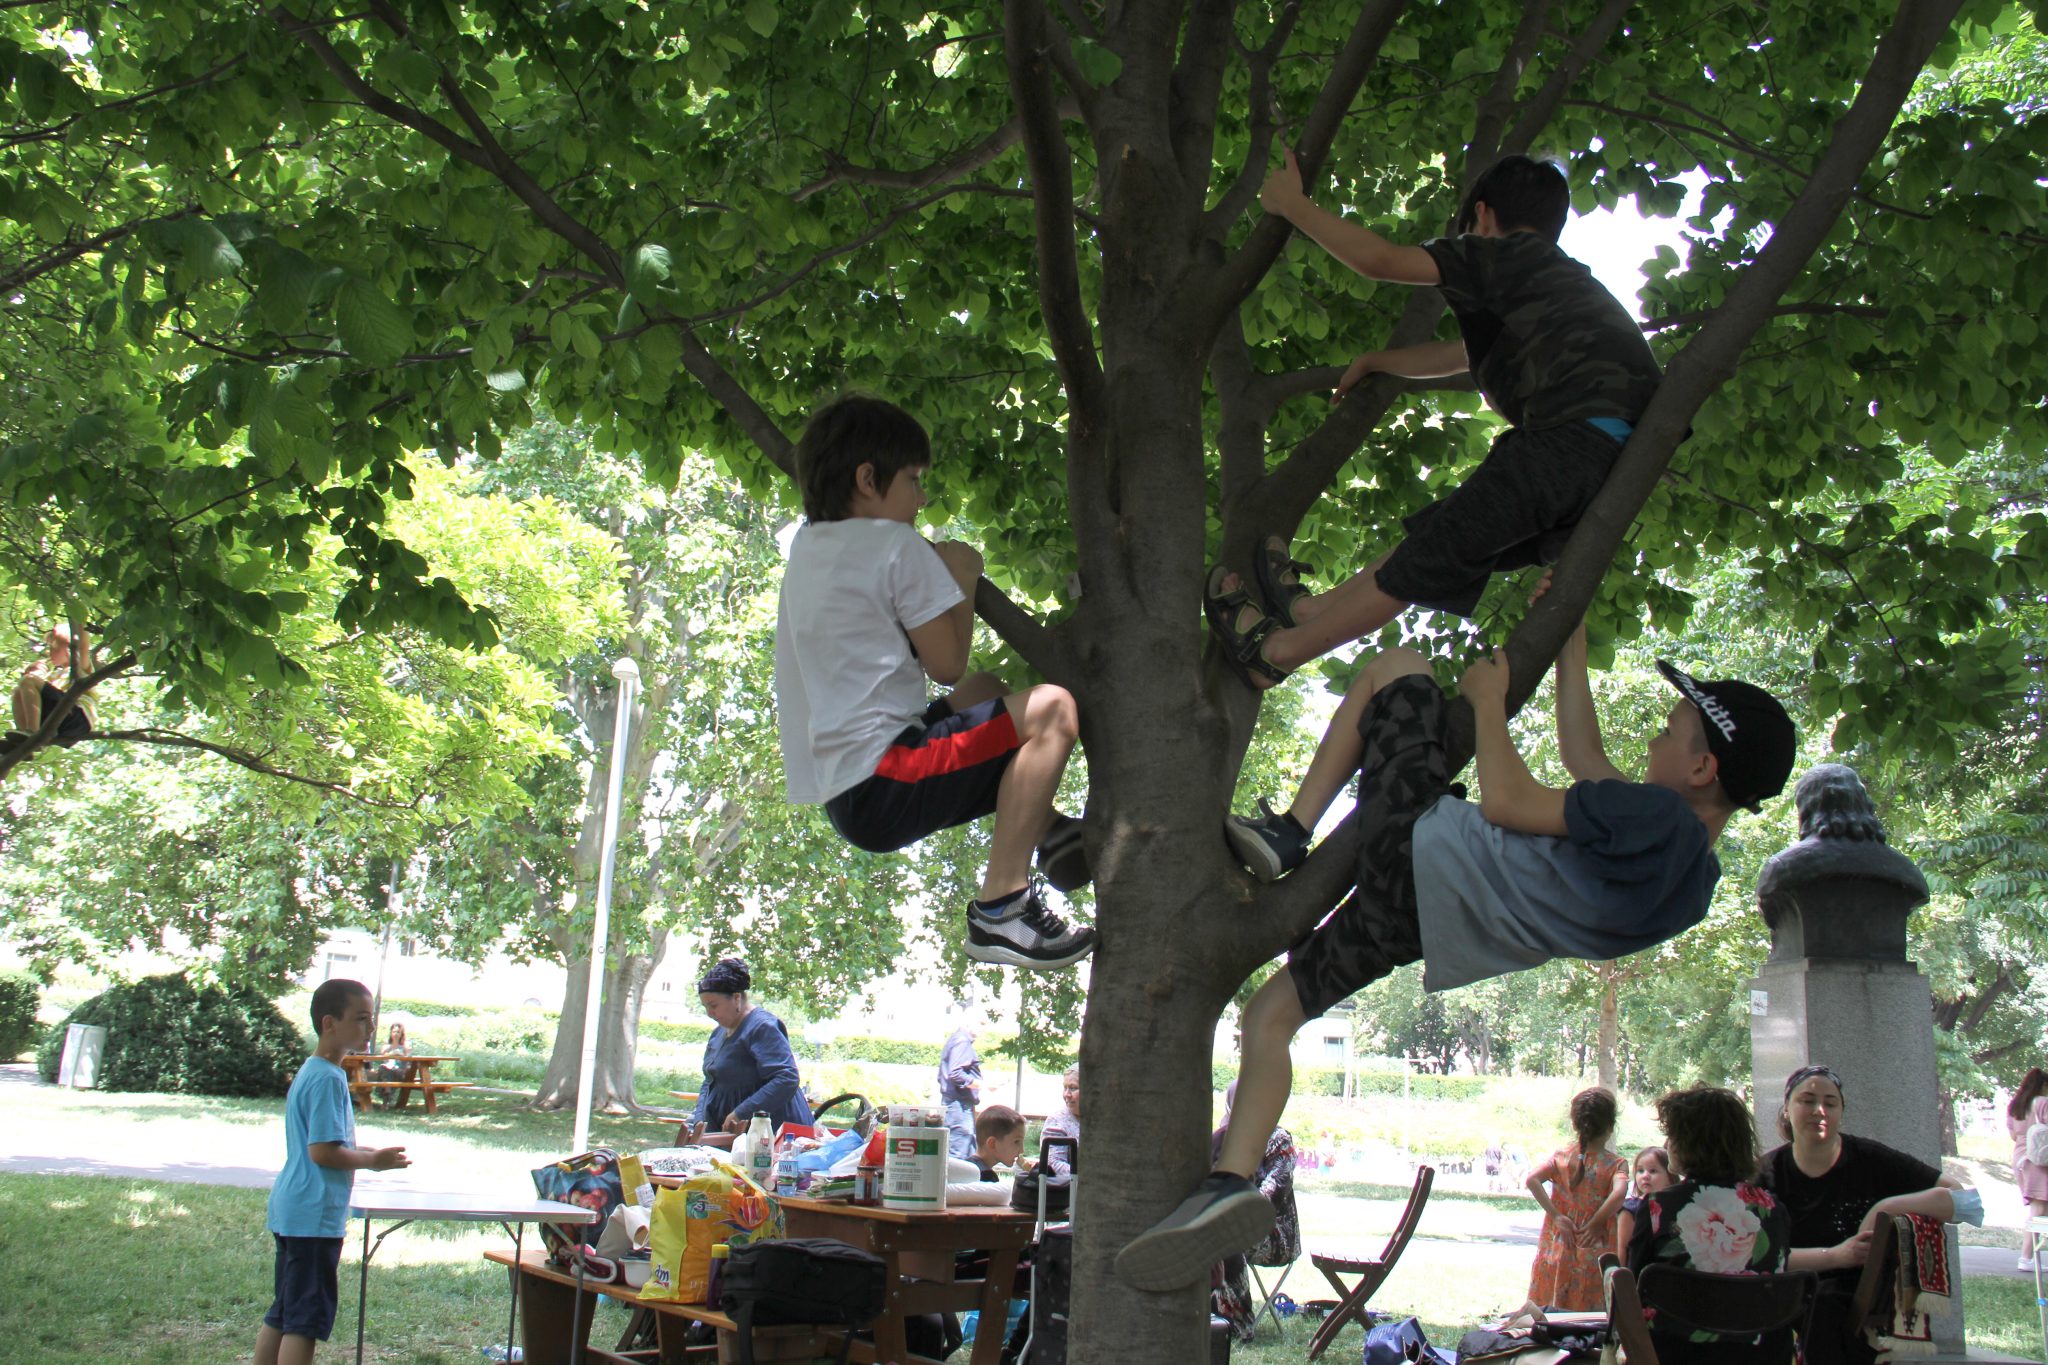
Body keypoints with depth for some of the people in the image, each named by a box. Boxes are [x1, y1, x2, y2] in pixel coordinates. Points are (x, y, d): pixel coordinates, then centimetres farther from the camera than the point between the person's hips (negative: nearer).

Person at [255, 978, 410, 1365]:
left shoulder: (309, 1073, 15)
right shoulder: (328, 1079, -17)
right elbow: (323, 1151, -21)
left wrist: (363, 1152, 15)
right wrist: (372, 1160, -9)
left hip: (291, 1212, 10)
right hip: (315, 1216, -10)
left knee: (281, 1314, 15)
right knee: (306, 1319, -6)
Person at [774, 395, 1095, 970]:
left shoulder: (807, 544, 17)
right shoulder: (895, 544, -8)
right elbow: (947, 664, -5)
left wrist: (937, 571, 17)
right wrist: (965, 578, 8)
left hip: (832, 788, 10)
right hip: (876, 786, -10)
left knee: (985, 691, 28)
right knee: (1051, 709, -16)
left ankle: (1046, 831, 19)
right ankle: (1001, 911, -18)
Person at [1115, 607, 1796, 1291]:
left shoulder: (1660, 818, -22)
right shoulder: (1689, 881, 6)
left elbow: (1505, 801, -17)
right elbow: (1583, 757, 17)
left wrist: (1489, 699, -2)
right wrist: (1571, 645, 23)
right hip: (1428, 921, 8)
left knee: (1395, 664, 9)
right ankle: (1230, 1183, 3)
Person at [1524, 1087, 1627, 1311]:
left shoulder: (1560, 1157, 3)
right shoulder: (1615, 1164, -5)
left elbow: (1532, 1180, -12)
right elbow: (1618, 1193, -25)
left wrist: (1556, 1216, -9)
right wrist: (1596, 1224, -15)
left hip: (1556, 1256, 3)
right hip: (1593, 1259, -3)